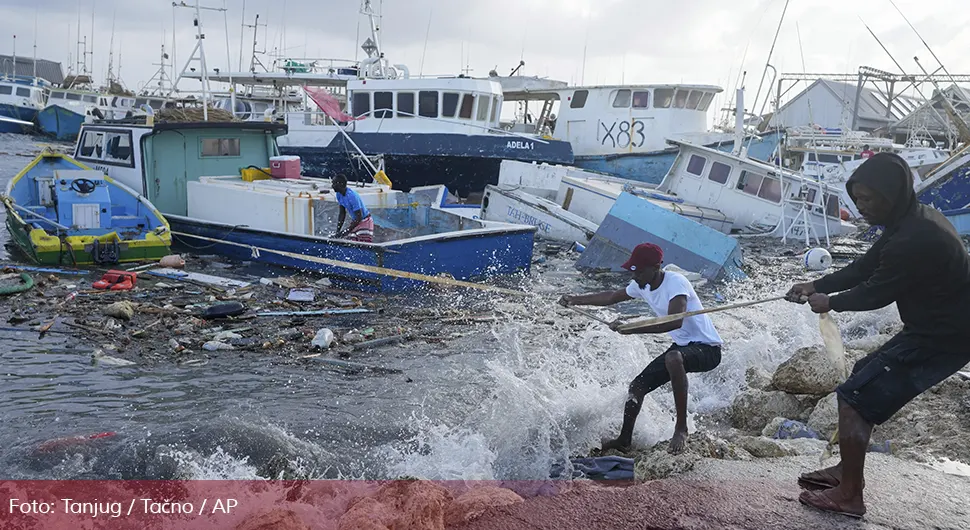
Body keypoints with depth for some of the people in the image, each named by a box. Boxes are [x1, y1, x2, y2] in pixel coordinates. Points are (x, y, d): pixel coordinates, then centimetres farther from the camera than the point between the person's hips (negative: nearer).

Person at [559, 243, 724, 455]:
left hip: (707, 348, -9)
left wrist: (631, 329, -41)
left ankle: (681, 427, -27)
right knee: (638, 386, 5)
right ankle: (624, 440, 24)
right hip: (681, 346, 9)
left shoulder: (676, 282, -25)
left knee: (673, 358, -40)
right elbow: (613, 297, 19)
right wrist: (575, 300, 17)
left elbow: (675, 322, -40)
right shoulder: (641, 286, 1)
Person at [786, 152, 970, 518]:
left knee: (854, 398, -7)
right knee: (864, 377, 21)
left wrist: (830, 302, 0)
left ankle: (849, 495, 4)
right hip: (934, 328, 11)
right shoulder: (914, 221, 5)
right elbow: (864, 267, 12)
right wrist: (816, 285, 4)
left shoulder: (915, 239, -28)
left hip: (940, 338, -11)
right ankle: (847, 471, 29)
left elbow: (876, 292, -17)